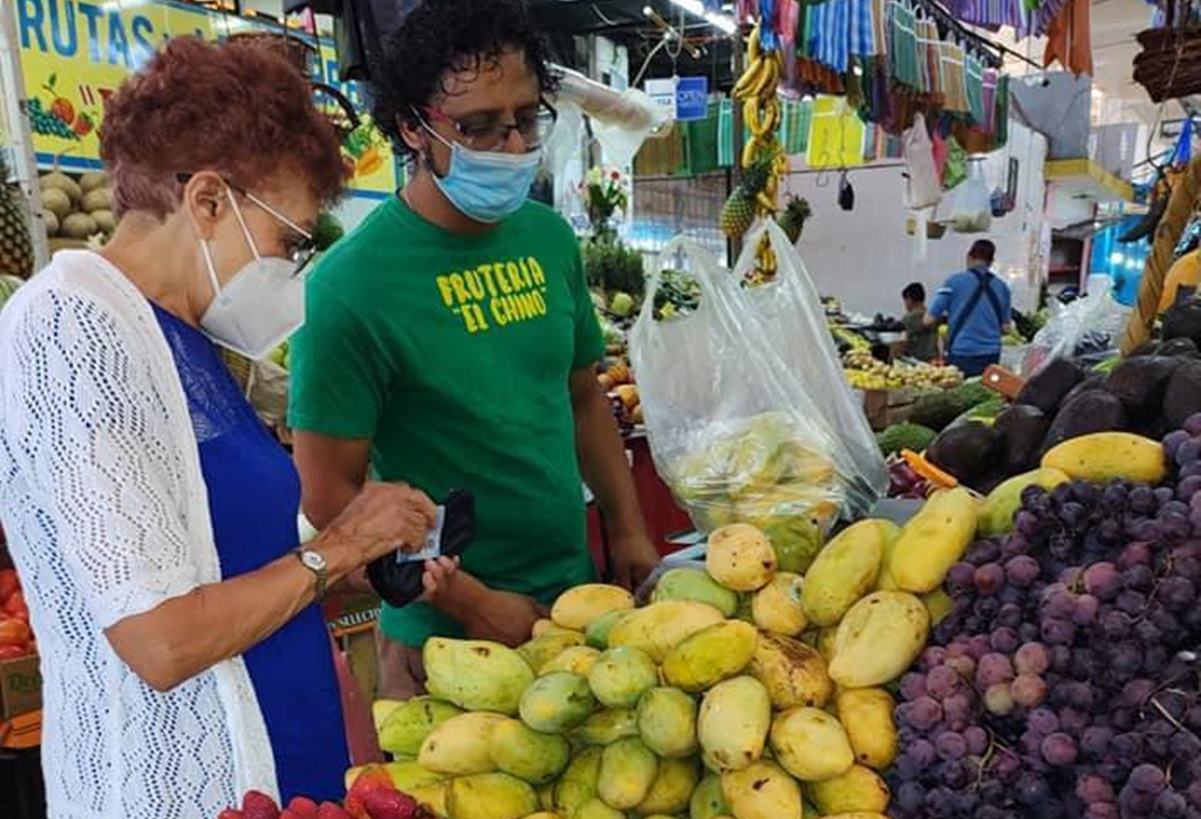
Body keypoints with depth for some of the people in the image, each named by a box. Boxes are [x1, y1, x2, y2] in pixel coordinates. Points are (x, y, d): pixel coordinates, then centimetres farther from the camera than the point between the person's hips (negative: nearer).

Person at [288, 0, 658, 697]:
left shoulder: (550, 238, -2)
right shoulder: (351, 284, -19)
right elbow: (330, 494, -16)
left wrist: (629, 529, 5)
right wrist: (472, 602, -16)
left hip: (579, 595, 6)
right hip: (446, 636, -5)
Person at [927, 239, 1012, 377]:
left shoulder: (955, 281, -4)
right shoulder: (1002, 287, 7)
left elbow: (929, 319, -4)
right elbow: (1005, 328, 12)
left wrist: (949, 317, 16)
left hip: (961, 355, -3)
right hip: (991, 356, 3)